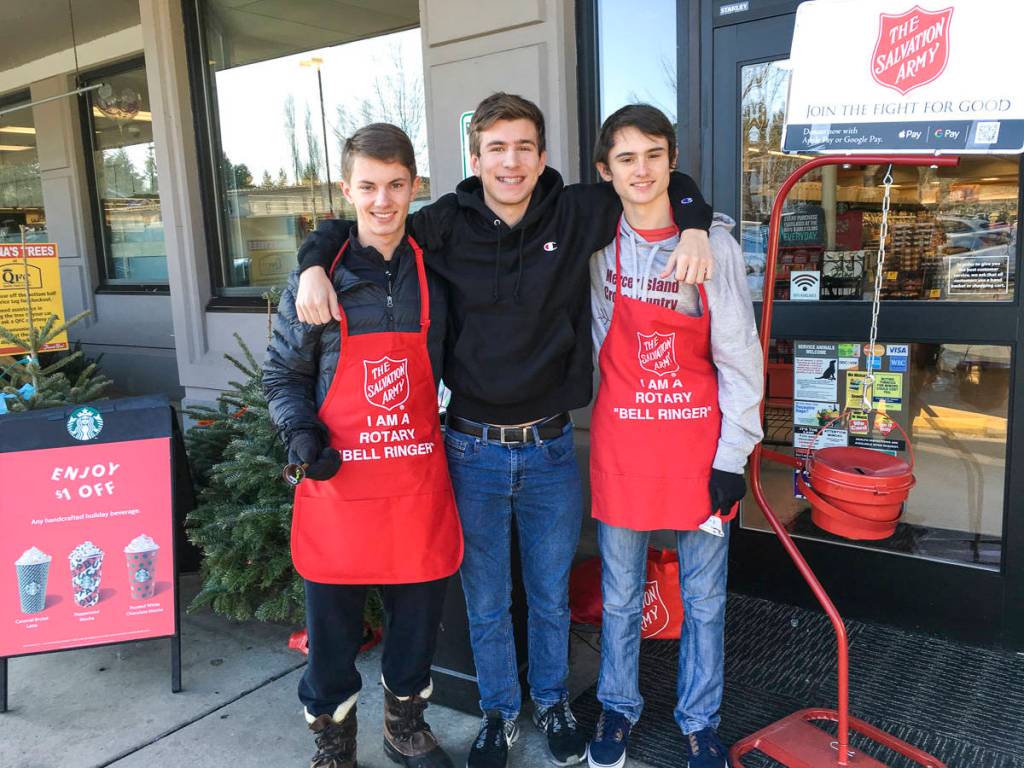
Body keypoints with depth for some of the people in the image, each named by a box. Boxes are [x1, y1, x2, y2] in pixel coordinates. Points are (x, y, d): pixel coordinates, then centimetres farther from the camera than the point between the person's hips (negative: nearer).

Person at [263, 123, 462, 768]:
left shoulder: (437, 275, 3)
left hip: (418, 479, 2)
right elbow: (283, 374, 5)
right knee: (333, 625, 12)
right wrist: (302, 436, -11)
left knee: (419, 613, 15)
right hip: (337, 480, -1)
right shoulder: (317, 278, -2)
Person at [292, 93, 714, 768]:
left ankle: (553, 702, 45)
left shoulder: (577, 215, -4)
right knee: (485, 603, 16)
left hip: (552, 451, 1)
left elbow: (666, 181, 8)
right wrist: (314, 265, -13)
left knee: (551, 598, 19)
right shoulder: (444, 226, -5)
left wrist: (694, 226, -11)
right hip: (473, 451, 0)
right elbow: (345, 229, 6)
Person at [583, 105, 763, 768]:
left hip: (698, 438, 0)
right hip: (621, 437, 1)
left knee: (704, 599, 12)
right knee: (620, 594, 13)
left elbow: (739, 356, -4)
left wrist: (733, 454, -7)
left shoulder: (713, 241, -5)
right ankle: (619, 707, 36)